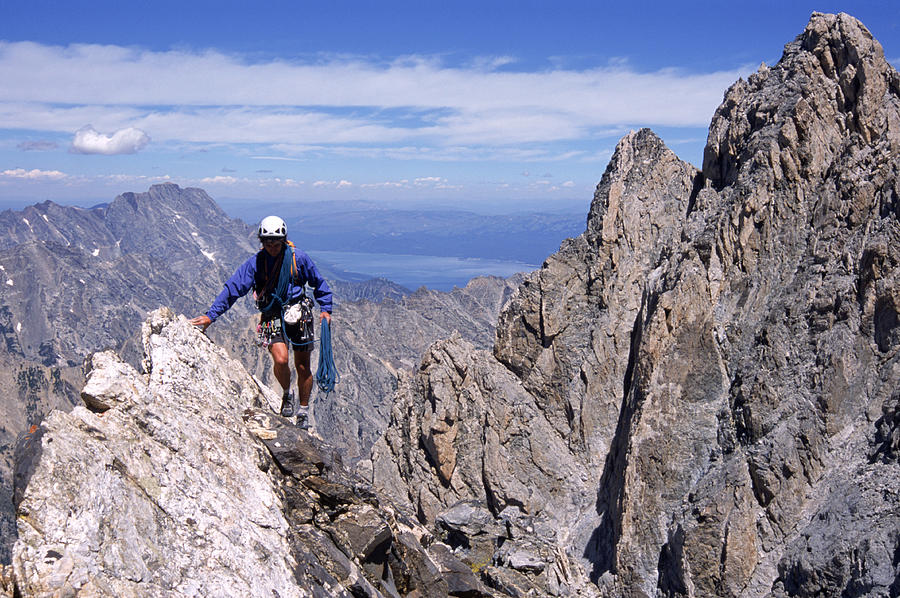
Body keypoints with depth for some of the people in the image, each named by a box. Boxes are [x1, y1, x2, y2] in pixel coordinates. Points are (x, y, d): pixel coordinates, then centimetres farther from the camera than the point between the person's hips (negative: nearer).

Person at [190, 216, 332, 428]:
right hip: (272, 317, 0)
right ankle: (287, 394, 11)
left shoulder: (298, 258, -5)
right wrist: (210, 315, -14)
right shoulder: (255, 263, -6)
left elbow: (319, 283, 9)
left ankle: (304, 411, 23)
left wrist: (325, 309, 4)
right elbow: (233, 288, -9)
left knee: (302, 367, 4)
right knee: (281, 360, -21)